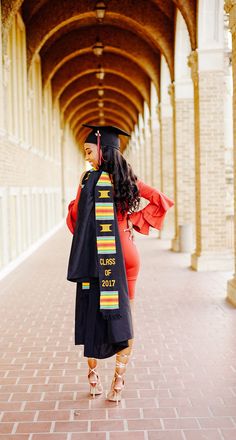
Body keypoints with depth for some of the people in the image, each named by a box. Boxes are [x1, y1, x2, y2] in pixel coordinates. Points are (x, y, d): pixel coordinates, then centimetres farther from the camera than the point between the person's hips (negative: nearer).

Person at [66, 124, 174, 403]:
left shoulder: (89, 179, -9)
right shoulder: (128, 179, 3)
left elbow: (75, 213, 0)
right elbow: (162, 200, 4)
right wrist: (135, 221, 4)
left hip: (96, 258, -4)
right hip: (124, 257, 4)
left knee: (92, 313, 10)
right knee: (123, 315, 9)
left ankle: (93, 375, 20)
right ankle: (118, 381, 9)